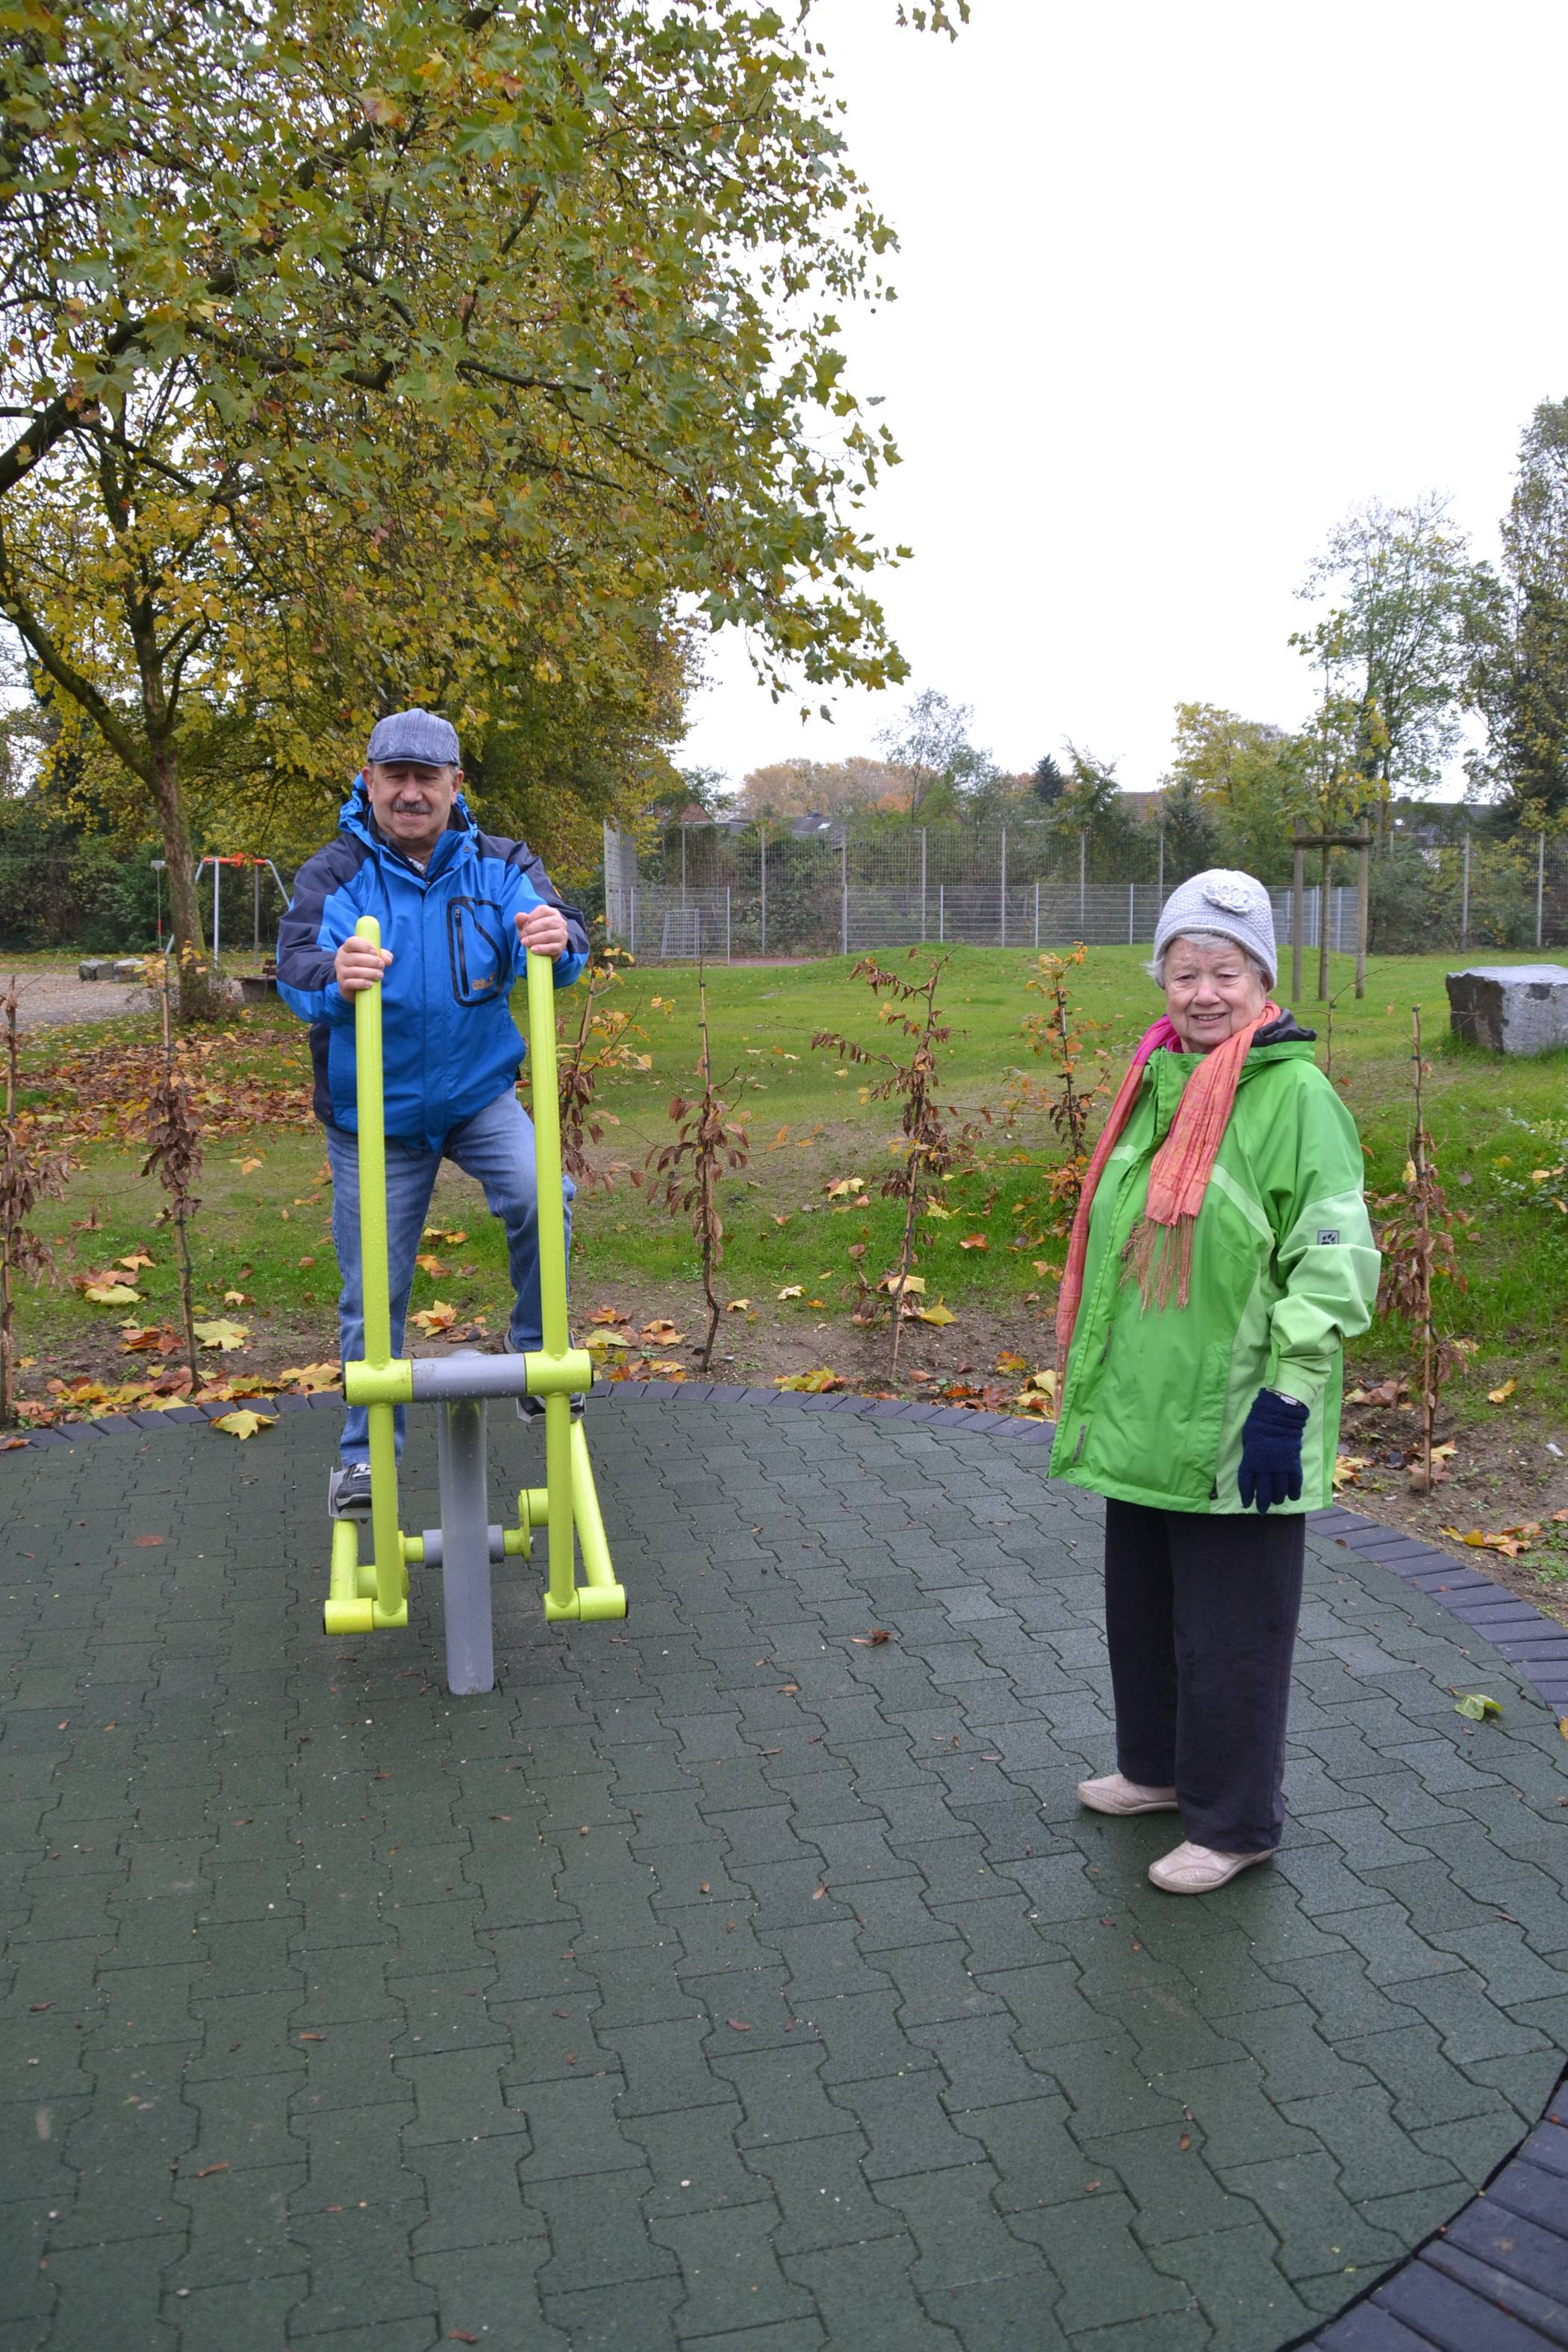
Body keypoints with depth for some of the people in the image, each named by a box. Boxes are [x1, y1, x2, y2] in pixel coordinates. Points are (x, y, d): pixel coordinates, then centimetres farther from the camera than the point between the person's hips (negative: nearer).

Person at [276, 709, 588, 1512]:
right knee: (373, 1289, 5)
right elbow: (296, 964, -26)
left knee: (542, 1197, -26)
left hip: (480, 1093, 1)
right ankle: (365, 1452, 22)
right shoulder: (334, 873, -11)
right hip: (374, 1114, -1)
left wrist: (557, 941, -45)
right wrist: (334, 977, -50)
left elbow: (550, 928, -20)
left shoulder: (497, 865, -5)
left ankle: (535, 1354, -3)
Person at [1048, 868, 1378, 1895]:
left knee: (1230, 1630, 6)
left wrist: (1288, 1395, -21)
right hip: (1143, 1412, 8)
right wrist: (1094, 1376, 21)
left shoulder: (1296, 1094, -15)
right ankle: (1160, 1767, 43)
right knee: (1141, 1604, 22)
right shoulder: (1160, 1086, 8)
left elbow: (1334, 1259, -17)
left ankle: (1236, 1822, 24)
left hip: (1234, 1424, -8)